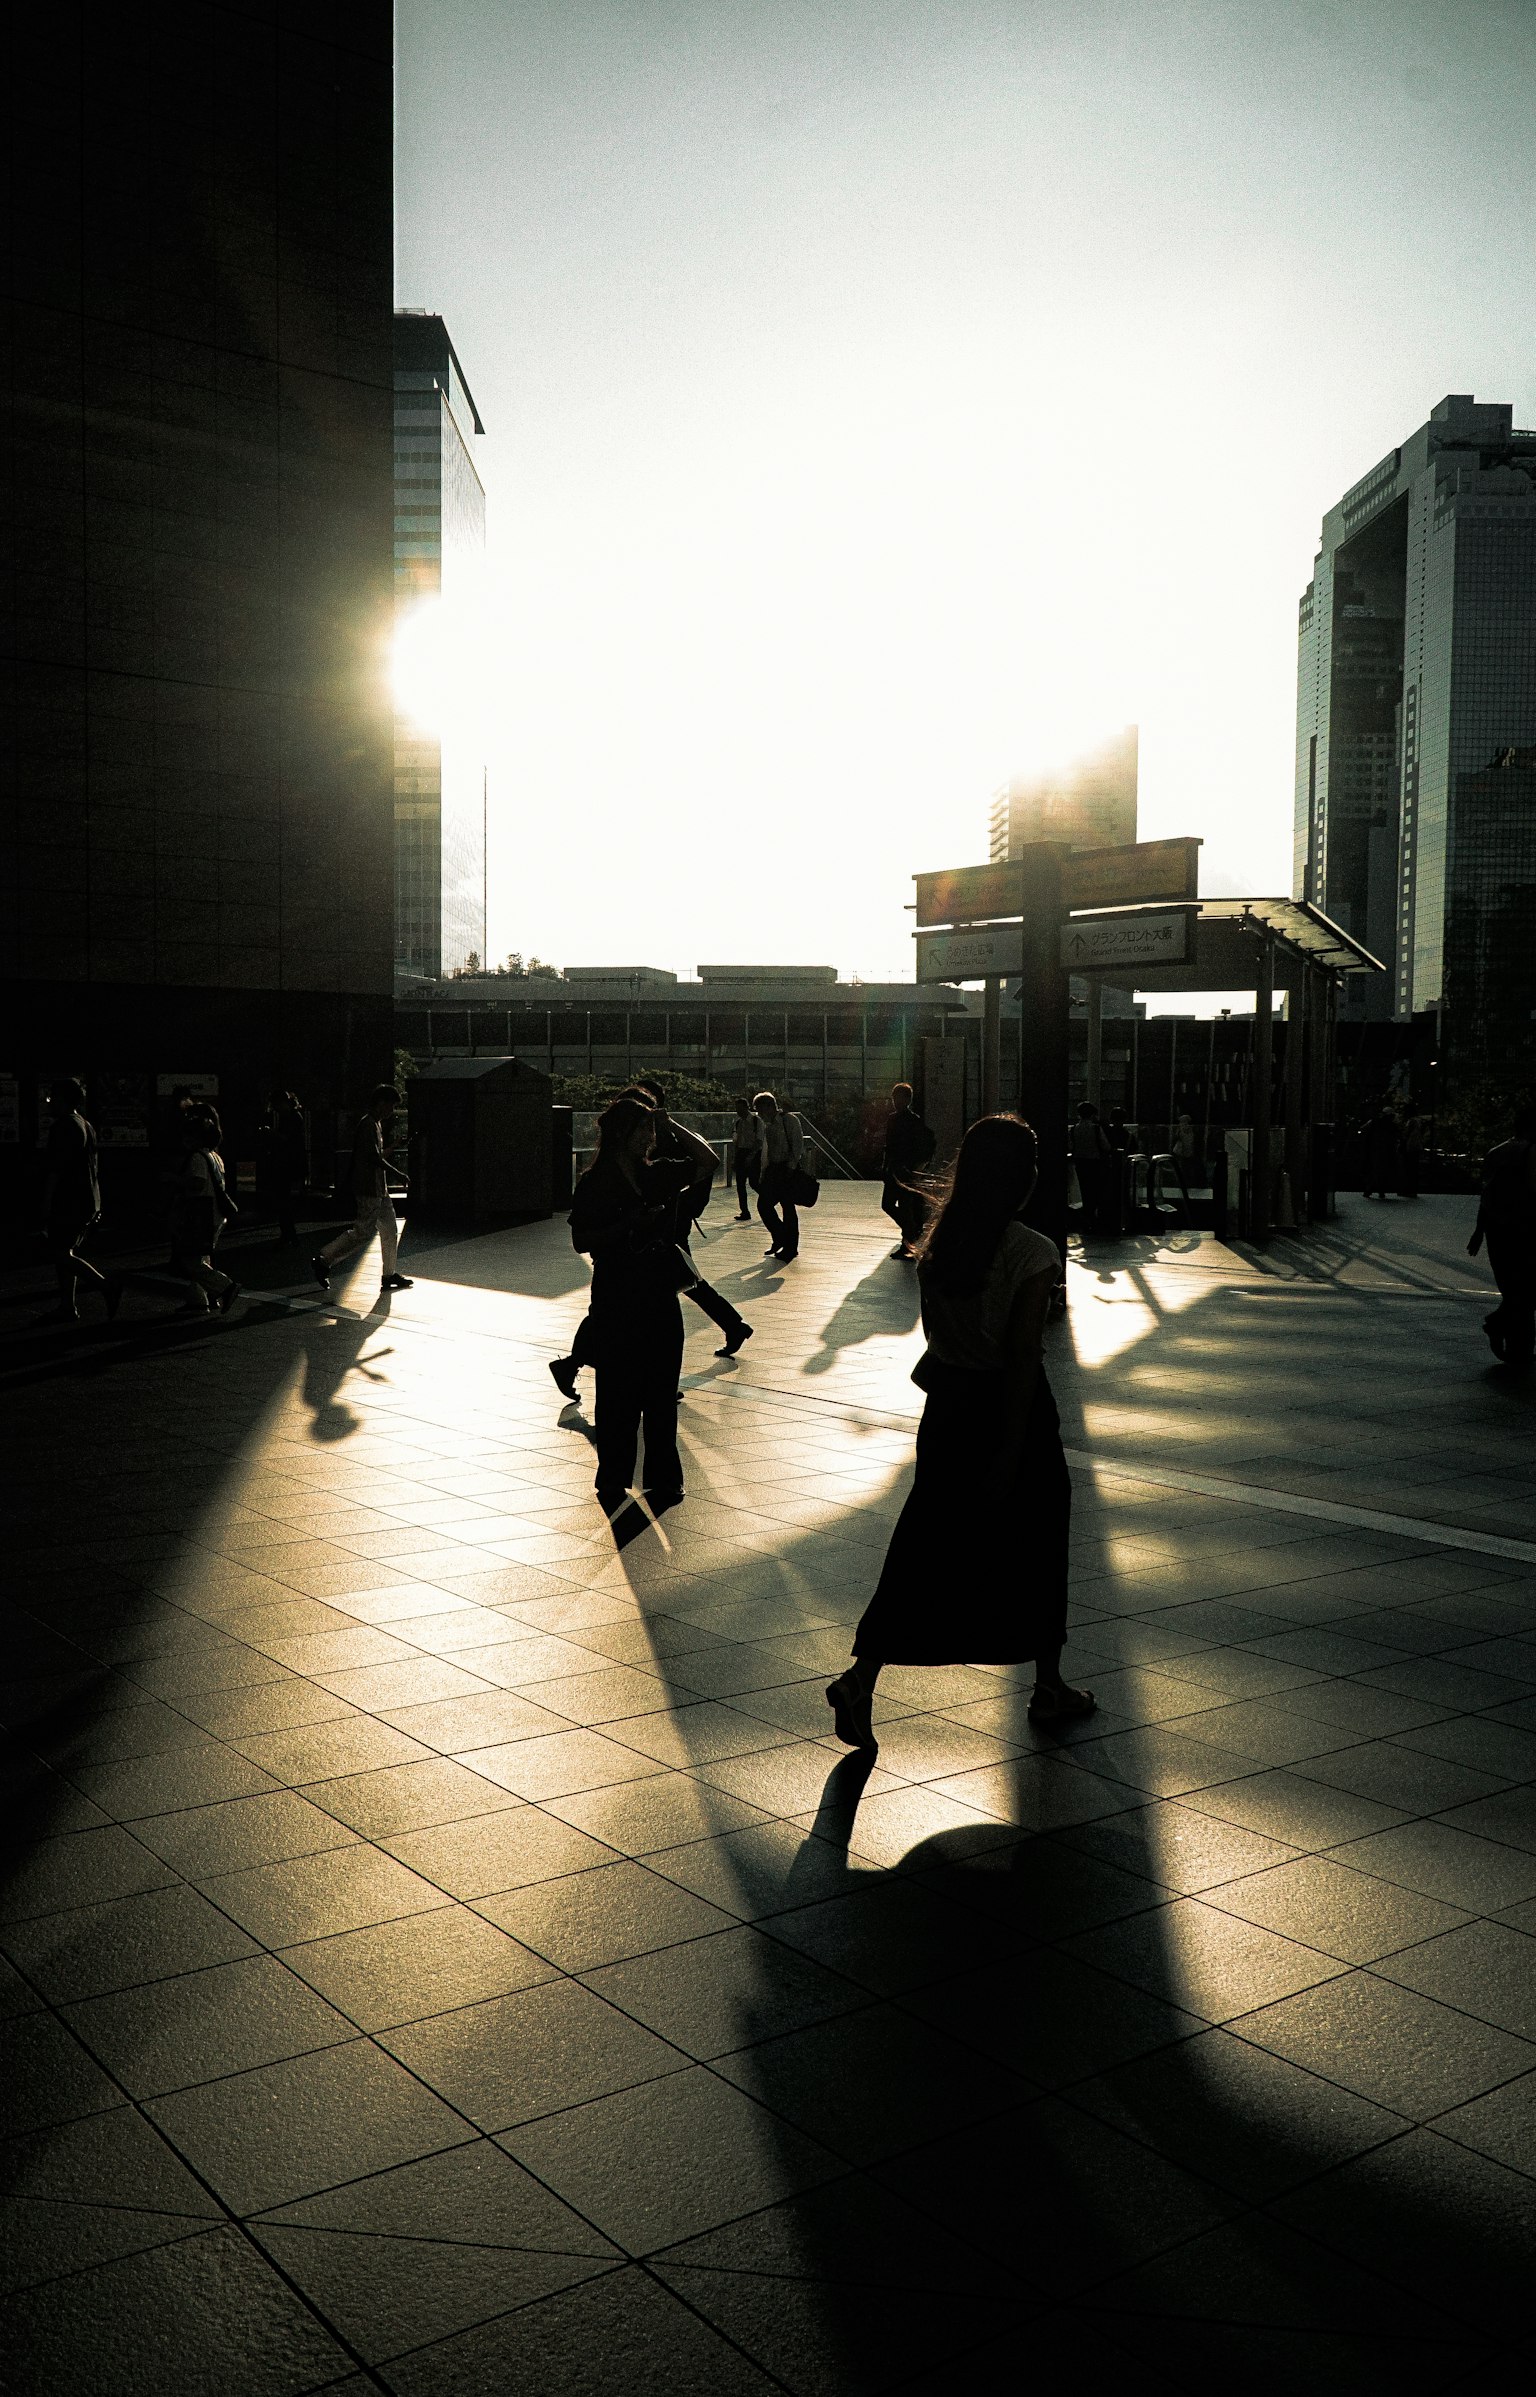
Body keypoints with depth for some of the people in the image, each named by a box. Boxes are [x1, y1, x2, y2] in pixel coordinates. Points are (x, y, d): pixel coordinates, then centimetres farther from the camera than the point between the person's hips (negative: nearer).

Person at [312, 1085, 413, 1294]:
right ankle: (322, 1260, 0)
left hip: (379, 1189, 11)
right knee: (363, 1232, -8)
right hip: (369, 1190, -11)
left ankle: (390, 1275, 15)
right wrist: (397, 1174, -20)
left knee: (390, 1229, 11)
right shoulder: (368, 1124, -15)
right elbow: (374, 1157, -23)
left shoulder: (377, 1123, 17)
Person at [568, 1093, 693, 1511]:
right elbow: (581, 1241, -10)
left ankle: (664, 1478, 19)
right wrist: (628, 1225, -19)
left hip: (660, 1296, 5)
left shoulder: (657, 1175, 9)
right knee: (620, 1394, 1)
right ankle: (612, 1484, 11)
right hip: (617, 1300, -5)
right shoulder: (595, 1183, -7)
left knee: (662, 1392, 9)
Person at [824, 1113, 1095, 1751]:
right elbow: (1023, 1353, -19)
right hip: (1011, 1409, -4)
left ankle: (861, 1679, -2)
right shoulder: (1033, 1254, -19)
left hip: (947, 1404, 5)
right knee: (1035, 1547, 14)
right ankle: (1049, 1688, 29)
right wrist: (1011, 1449, -15)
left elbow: (936, 1333, 7)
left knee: (925, 1544, 10)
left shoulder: (938, 1242, -3)